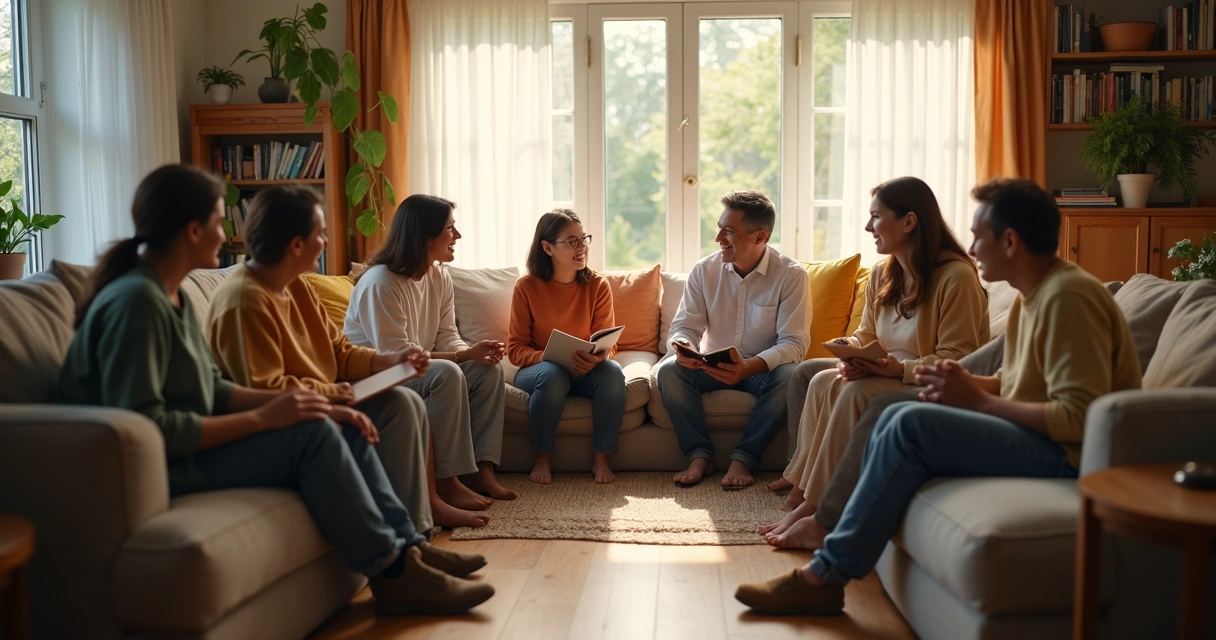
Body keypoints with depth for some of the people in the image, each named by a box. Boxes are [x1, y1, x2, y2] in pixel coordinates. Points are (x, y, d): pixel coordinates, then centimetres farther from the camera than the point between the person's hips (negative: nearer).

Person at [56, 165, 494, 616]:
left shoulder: (171, 297, 10)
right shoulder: (136, 301, -21)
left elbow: (213, 391, 10)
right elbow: (143, 427, -27)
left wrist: (284, 401, -5)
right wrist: (262, 418, -23)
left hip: (183, 444, 10)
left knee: (343, 428, 4)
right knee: (311, 434, -20)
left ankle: (406, 545, 7)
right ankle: (392, 574, -9)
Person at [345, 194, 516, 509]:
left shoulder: (440, 277, 3)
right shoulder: (380, 283, -23)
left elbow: (447, 338, 4)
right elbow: (396, 355, -27)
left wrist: (476, 353, -20)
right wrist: (465, 355, -30)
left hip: (417, 370, 8)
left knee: (489, 369, -11)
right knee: (447, 374, -33)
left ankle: (483, 471, -12)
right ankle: (447, 483, -27)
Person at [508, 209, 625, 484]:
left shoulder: (597, 285, -3)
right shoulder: (526, 287, -7)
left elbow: (609, 345, -3)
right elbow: (515, 349, -6)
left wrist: (600, 357, -28)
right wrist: (547, 357, -27)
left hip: (585, 372, 2)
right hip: (537, 369, -2)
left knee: (612, 372, -30)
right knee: (552, 374, -37)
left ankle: (601, 458, -15)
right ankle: (541, 458, -16)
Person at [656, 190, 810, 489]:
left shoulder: (791, 275, -13)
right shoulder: (704, 271, -4)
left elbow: (794, 342, -19)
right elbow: (684, 326, -3)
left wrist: (749, 367, -37)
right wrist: (684, 347, -30)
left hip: (762, 369, -2)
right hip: (711, 365, 2)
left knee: (789, 377, -35)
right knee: (668, 370, -25)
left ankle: (743, 459, -23)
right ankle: (700, 455, -18)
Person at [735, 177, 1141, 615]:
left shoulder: (1068, 298, -18)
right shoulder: (1032, 295, 14)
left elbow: (1080, 418, -26)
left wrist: (977, 400, -18)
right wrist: (965, 384, -3)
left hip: (1071, 457, -10)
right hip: (1038, 438, 10)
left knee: (913, 424, -22)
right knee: (896, 416, 3)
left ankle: (826, 577, -16)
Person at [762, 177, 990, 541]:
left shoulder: (956, 276, -17)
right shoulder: (882, 275, 8)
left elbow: (957, 359, -19)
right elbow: (866, 334, 13)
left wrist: (900, 369, -30)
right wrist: (850, 354, -10)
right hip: (889, 378, 8)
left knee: (857, 393, -30)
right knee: (823, 382, -18)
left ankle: (814, 506, -26)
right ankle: (801, 491, -21)